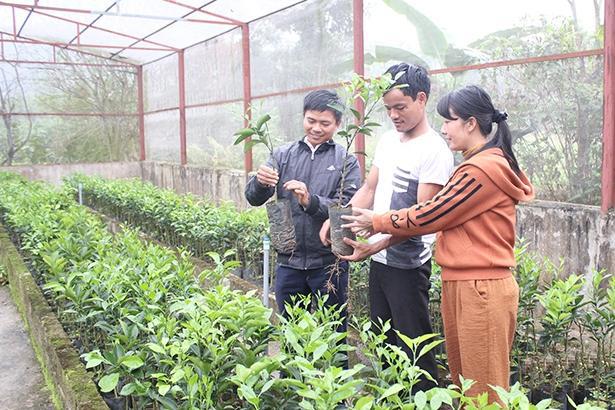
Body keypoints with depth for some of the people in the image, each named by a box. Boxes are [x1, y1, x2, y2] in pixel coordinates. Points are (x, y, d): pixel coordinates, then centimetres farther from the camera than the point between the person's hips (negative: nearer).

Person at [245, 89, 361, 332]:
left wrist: (311, 201, -27)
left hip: (328, 263, -2)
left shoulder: (347, 161, -1)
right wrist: (260, 182, -21)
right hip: (288, 260, 3)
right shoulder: (283, 155, 6)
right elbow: (254, 199, 1)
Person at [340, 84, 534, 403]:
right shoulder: (480, 164, 17)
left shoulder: (483, 168, -17)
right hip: (461, 285, 10)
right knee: (462, 383, 18)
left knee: (484, 393, 4)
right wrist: (379, 243, 6)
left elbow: (429, 215, -13)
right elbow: (437, 214, 12)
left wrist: (378, 222, 2)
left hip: (481, 290, -10)